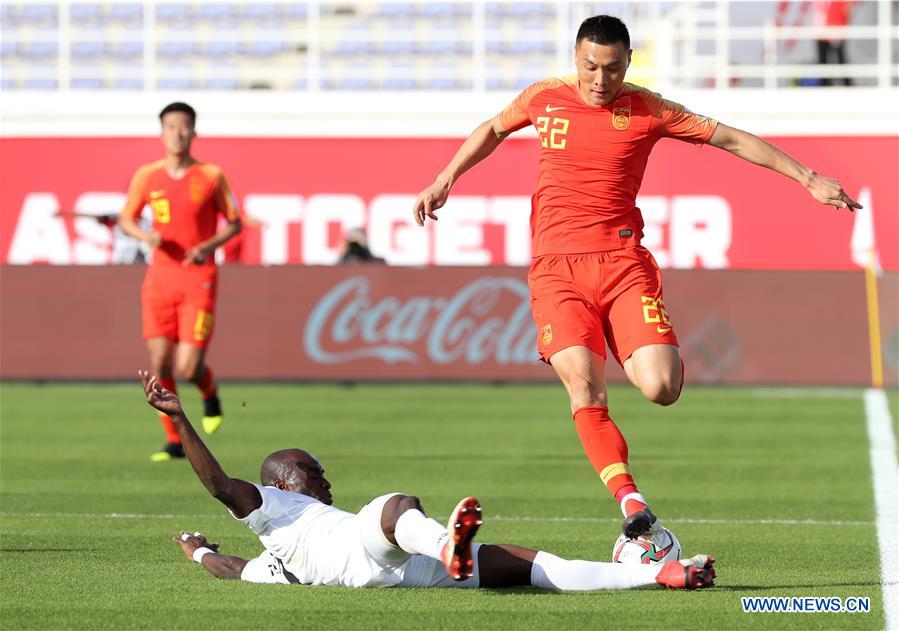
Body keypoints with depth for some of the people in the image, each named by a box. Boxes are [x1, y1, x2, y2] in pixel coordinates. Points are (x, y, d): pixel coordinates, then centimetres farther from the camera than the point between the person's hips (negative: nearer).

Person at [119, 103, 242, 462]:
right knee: (159, 365, -4)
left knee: (187, 369, -11)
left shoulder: (212, 176, -3)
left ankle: (210, 392, 25)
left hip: (199, 280, -3)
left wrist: (210, 245, -13)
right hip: (159, 280, 3)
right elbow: (126, 220, 12)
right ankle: (174, 442, 10)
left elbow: (234, 223, 6)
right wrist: (145, 236, -10)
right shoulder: (147, 176, 3)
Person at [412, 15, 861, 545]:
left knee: (662, 388, -17)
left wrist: (809, 179, 7)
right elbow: (494, 130, 30)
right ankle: (632, 503, -20)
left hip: (623, 262, -1)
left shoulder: (648, 111, 4)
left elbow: (733, 140, 8)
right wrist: (444, 181, 25)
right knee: (584, 386, -21)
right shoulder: (544, 99, 9)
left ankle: (641, 356, 21)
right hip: (556, 267, 1)